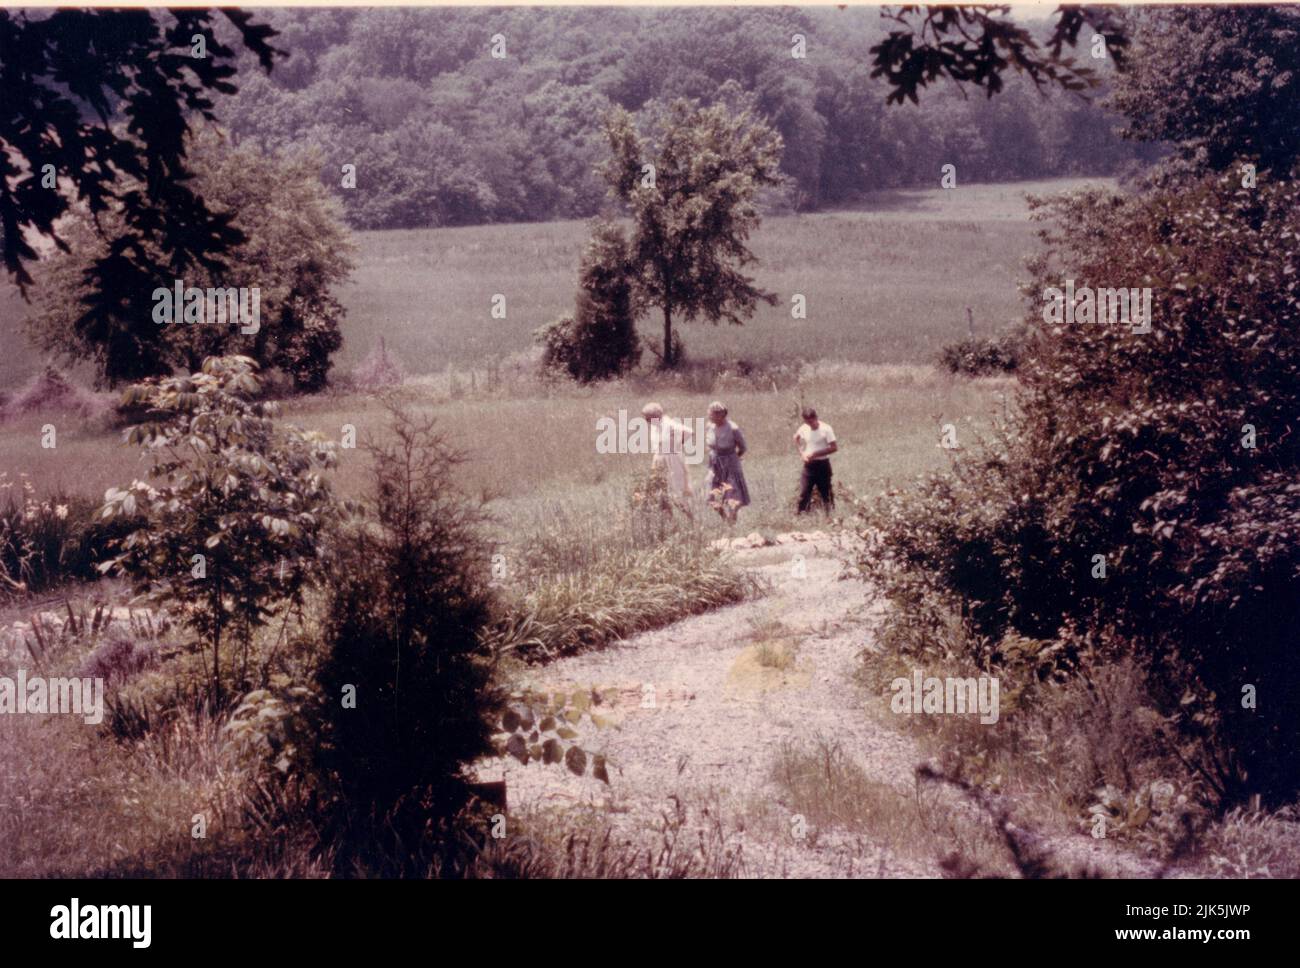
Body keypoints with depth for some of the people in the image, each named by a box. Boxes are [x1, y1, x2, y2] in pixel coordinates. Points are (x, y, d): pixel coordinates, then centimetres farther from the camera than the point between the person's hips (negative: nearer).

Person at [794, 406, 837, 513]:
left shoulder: (826, 429, -13)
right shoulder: (803, 429, 0)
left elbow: (834, 447, -15)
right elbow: (796, 439, 19)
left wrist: (816, 454, -19)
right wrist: (802, 453, 2)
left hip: (822, 465, -3)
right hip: (809, 465, 3)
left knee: (826, 493, 5)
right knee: (803, 493, -2)